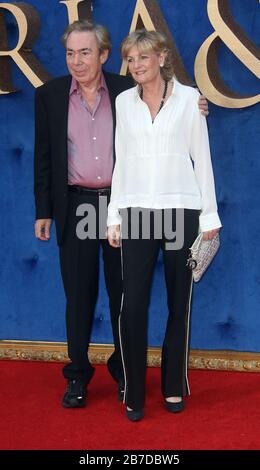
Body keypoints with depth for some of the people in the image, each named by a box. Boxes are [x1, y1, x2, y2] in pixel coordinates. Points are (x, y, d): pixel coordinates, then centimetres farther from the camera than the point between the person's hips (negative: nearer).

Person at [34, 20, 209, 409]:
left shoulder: (126, 90, 1)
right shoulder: (49, 95, 2)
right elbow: (44, 158, 5)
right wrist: (43, 212, 3)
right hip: (76, 206, 0)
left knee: (123, 292, 9)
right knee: (79, 294, 7)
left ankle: (123, 370, 27)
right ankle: (77, 374, 23)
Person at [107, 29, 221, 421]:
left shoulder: (189, 98, 3)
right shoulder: (123, 101, 9)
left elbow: (202, 158, 3)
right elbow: (121, 161, 11)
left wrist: (210, 215, 1)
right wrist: (114, 216, 8)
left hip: (181, 209, -1)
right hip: (136, 211, 1)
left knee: (180, 303, 7)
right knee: (133, 304, -4)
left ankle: (174, 387, 22)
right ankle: (134, 393, 10)